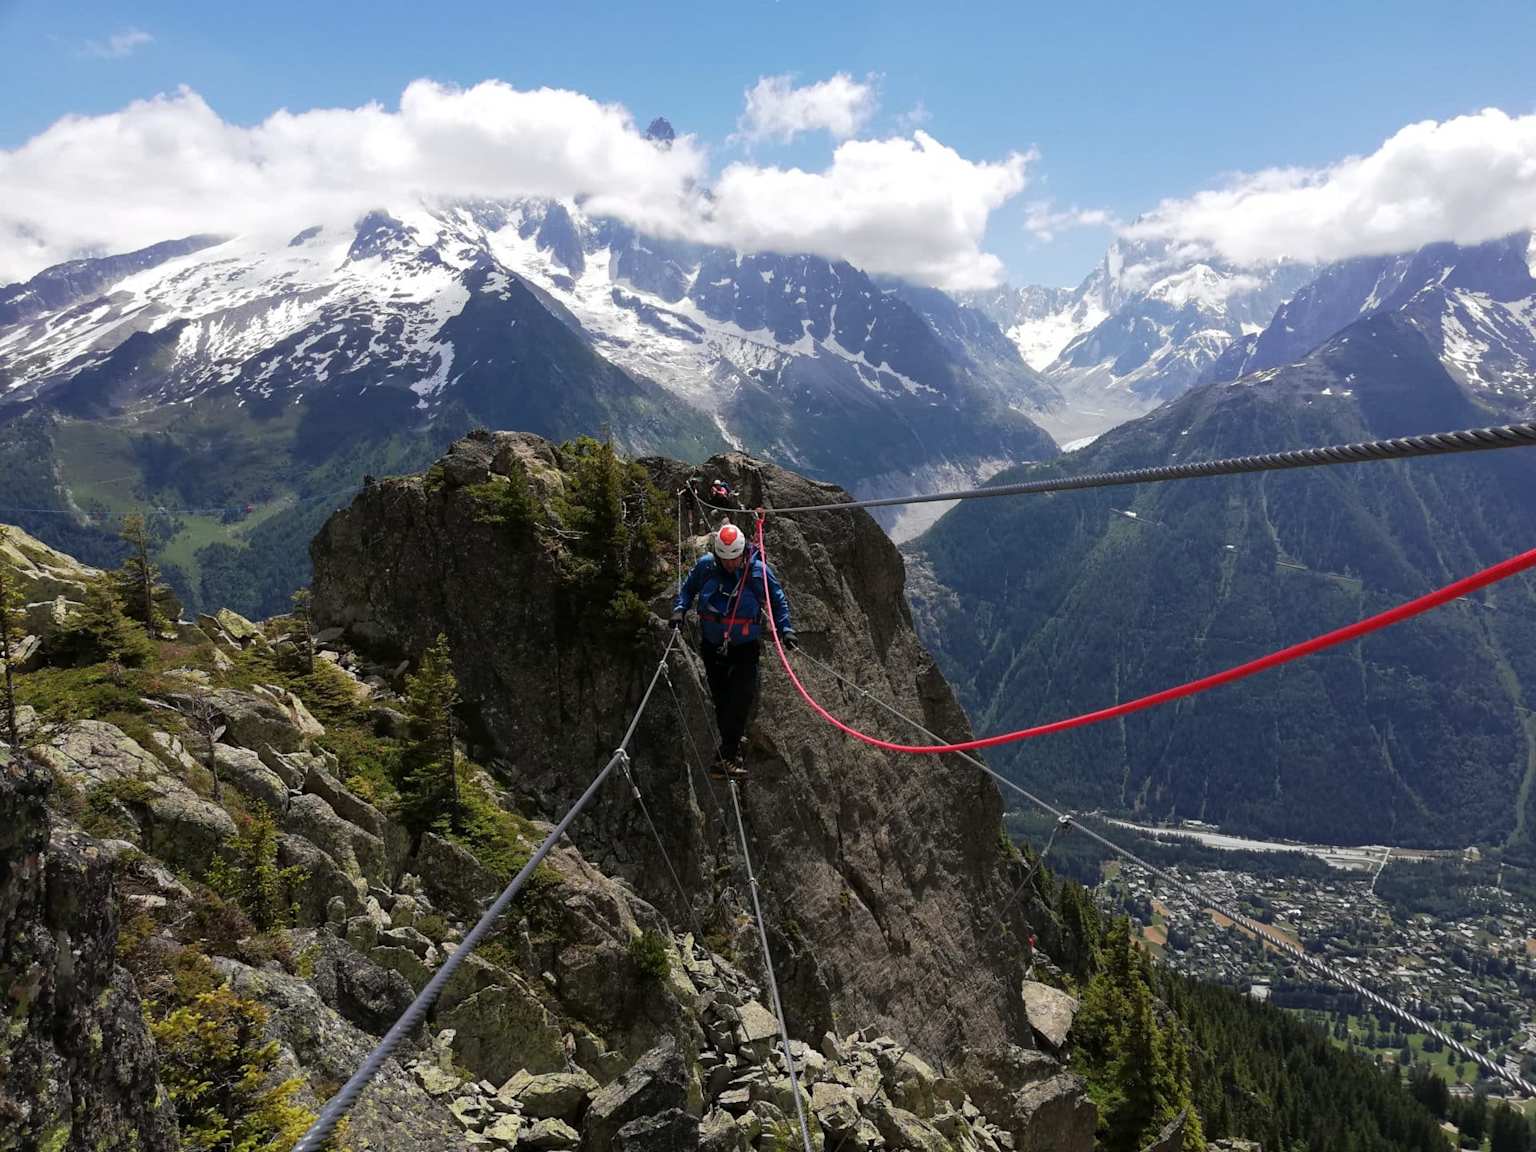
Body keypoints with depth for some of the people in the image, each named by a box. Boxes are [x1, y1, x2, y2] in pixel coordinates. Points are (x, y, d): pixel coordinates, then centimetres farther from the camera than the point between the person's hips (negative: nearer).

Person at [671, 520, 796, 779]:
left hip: (745, 649, -2)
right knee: (721, 701, 11)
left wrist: (785, 629, -6)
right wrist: (679, 610, -6)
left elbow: (778, 601, 3)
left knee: (742, 700, -16)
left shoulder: (759, 571, -11)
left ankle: (726, 755, -16)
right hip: (713, 648, 2)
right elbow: (687, 589, 11)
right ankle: (732, 752, 25)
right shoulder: (705, 566, -8)